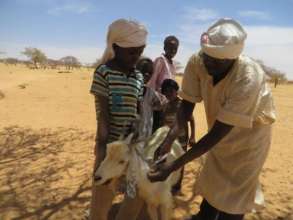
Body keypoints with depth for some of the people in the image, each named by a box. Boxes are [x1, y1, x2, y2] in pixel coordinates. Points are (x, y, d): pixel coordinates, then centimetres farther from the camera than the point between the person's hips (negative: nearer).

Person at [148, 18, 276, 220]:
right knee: (212, 179, 20)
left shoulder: (248, 78, -37)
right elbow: (187, 104, -17)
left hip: (250, 131, -4)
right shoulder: (197, 63, -25)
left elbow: (217, 133, -35)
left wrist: (173, 166, -37)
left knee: (235, 191, 8)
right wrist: (169, 139, -32)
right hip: (221, 129, 5)